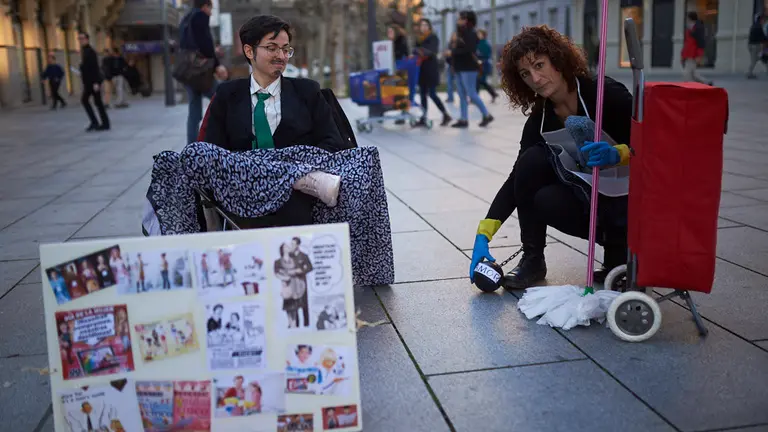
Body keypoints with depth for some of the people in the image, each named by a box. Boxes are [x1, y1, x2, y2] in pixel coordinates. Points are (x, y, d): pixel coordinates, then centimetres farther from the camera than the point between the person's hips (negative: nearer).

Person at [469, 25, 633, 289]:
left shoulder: (606, 94, -19)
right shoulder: (538, 119, -6)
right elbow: (518, 179, -8)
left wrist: (618, 154, -39)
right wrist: (484, 234, -16)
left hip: (626, 201, -5)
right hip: (582, 197, 5)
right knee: (532, 160, -20)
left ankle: (618, 248, -1)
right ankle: (532, 259, -8)